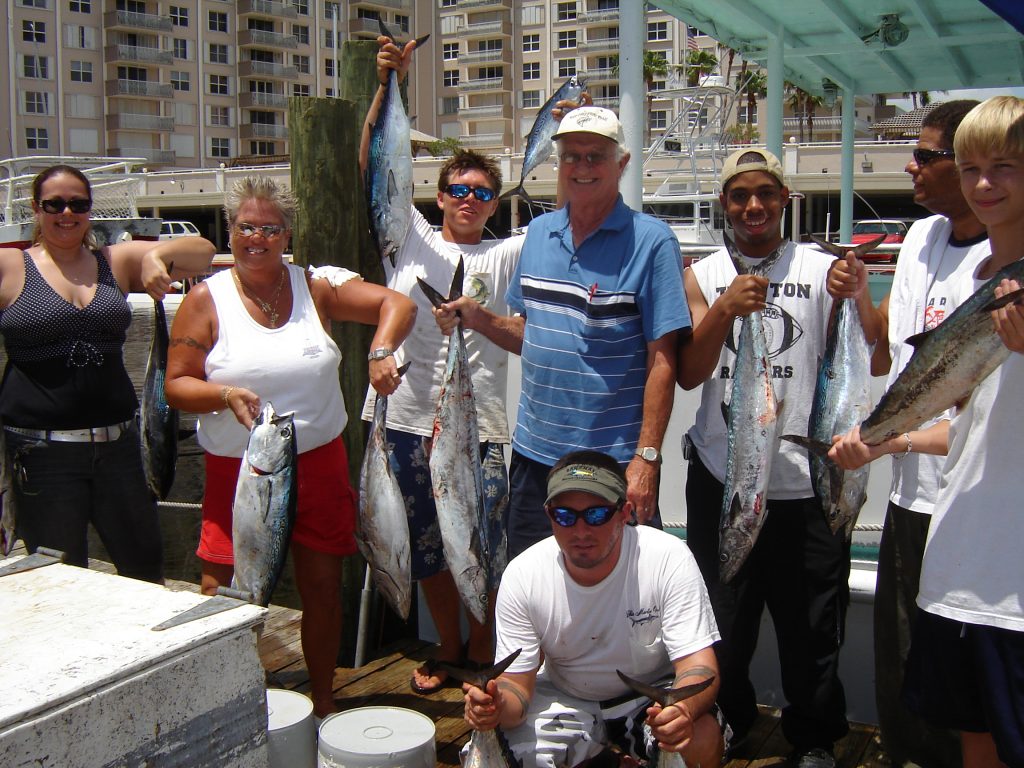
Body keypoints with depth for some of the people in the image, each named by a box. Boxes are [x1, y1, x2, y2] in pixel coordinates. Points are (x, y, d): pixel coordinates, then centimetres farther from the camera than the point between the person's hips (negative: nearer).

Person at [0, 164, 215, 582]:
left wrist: (157, 254, -11)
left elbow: (202, 251, 7)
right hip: (41, 450, -3)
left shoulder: (116, 262, 10)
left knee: (145, 564, 12)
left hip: (117, 442, 3)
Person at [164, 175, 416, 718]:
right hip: (237, 471, -1)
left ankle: (323, 699, 27)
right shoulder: (207, 299, 0)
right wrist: (225, 395, -21)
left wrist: (381, 351, -20)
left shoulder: (316, 287, 3)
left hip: (319, 464, 2)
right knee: (222, 594, -3)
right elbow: (176, 384, -1)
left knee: (323, 584, 9)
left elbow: (396, 303, -1)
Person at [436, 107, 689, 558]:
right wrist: (479, 319, -1)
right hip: (535, 453, 5)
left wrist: (646, 458, -17)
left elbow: (662, 359, -12)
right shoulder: (538, 233, 9)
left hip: (616, 463, -5)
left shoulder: (651, 241, -9)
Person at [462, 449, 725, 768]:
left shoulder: (669, 559, -25)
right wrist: (499, 706, -40)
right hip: (564, 700, 2)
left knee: (703, 740, -31)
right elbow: (516, 682, -14)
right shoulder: (521, 577, -19)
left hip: (653, 696, -1)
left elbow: (699, 665, -25)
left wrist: (682, 710, -50)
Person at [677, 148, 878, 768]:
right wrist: (724, 308, -19)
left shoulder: (823, 270, 3)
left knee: (811, 626, 8)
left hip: (805, 481, -1)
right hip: (721, 478, 2)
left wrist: (858, 297, -21)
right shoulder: (703, 276, 8)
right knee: (721, 624, 13)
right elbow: (688, 374, -3)